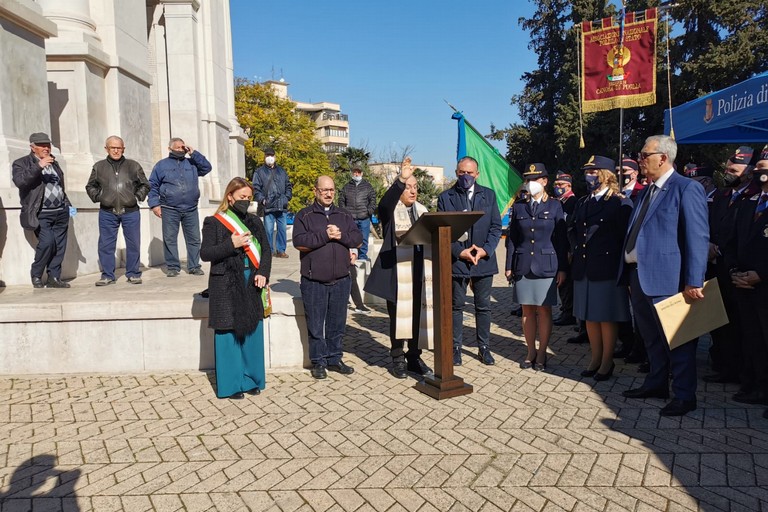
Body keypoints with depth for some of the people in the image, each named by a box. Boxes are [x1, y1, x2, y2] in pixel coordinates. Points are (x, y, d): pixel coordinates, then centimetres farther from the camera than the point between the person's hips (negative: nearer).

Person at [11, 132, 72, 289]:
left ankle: (54, 277, 9)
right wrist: (38, 167, -24)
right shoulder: (21, 163, 1)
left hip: (61, 212, 6)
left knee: (60, 245, 1)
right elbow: (19, 181, -19)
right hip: (41, 214, -6)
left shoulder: (54, 163, 19)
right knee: (46, 242, -19)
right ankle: (36, 276, 1)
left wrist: (68, 204, 20)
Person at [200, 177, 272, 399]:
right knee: (229, 334, 1)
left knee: (252, 332, 8)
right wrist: (231, 244, -20)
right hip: (226, 287, -4)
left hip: (251, 284, 4)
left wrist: (263, 273, -7)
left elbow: (266, 250, 9)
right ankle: (230, 384, 13)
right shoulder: (214, 223, -1)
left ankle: (251, 379, 22)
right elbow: (205, 253, -8)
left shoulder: (255, 222, 11)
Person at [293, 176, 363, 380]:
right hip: (314, 281, -3)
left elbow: (358, 239, 4)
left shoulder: (344, 216, 13)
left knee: (337, 324, 12)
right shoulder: (304, 216, 1)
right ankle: (319, 362, 18)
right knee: (315, 325, 5)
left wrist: (340, 235, -13)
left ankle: (334, 359, 25)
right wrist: (325, 236, -14)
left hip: (341, 280, 4)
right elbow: (299, 242, -13)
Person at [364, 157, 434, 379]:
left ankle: (414, 357, 21)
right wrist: (401, 179, -37)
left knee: (418, 315, 7)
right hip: (396, 272, -4)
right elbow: (384, 203, -27)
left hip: (418, 272, 4)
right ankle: (397, 358, 18)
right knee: (398, 316, 5)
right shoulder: (390, 209, -3)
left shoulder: (422, 210, 13)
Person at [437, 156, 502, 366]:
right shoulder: (445, 197, 1)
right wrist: (459, 252, -14)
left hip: (484, 260, 2)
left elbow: (496, 227, 4)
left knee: (483, 307, 10)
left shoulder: (488, 195, 6)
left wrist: (485, 249, -11)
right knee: (456, 306, 7)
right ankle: (456, 348, 18)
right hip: (456, 261, -2)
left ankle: (484, 348, 23)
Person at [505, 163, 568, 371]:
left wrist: (562, 268, -4)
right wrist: (509, 266, 3)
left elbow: (561, 239, 1)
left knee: (544, 310, 2)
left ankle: (542, 353, 14)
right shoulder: (518, 206, 8)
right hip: (523, 266, 2)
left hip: (546, 265, -2)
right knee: (527, 310, 7)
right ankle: (531, 352, 18)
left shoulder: (555, 206, 2)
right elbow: (511, 238, 8)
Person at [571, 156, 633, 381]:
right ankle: (596, 358, 27)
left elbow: (625, 237, -9)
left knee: (607, 317, 4)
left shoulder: (620, 203, -7)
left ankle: (607, 362, 17)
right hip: (583, 268, 7)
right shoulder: (582, 203, 13)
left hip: (607, 268, -6)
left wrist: (621, 267, -10)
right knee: (589, 316, 13)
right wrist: (576, 256, 8)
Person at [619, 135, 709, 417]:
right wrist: (630, 274, 14)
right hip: (638, 276, 8)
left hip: (665, 278, -8)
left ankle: (684, 396, 17)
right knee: (651, 338, 19)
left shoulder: (687, 188, -10)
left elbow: (698, 238, -15)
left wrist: (693, 281, -19)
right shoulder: (645, 192, 15)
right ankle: (656, 383, 33)